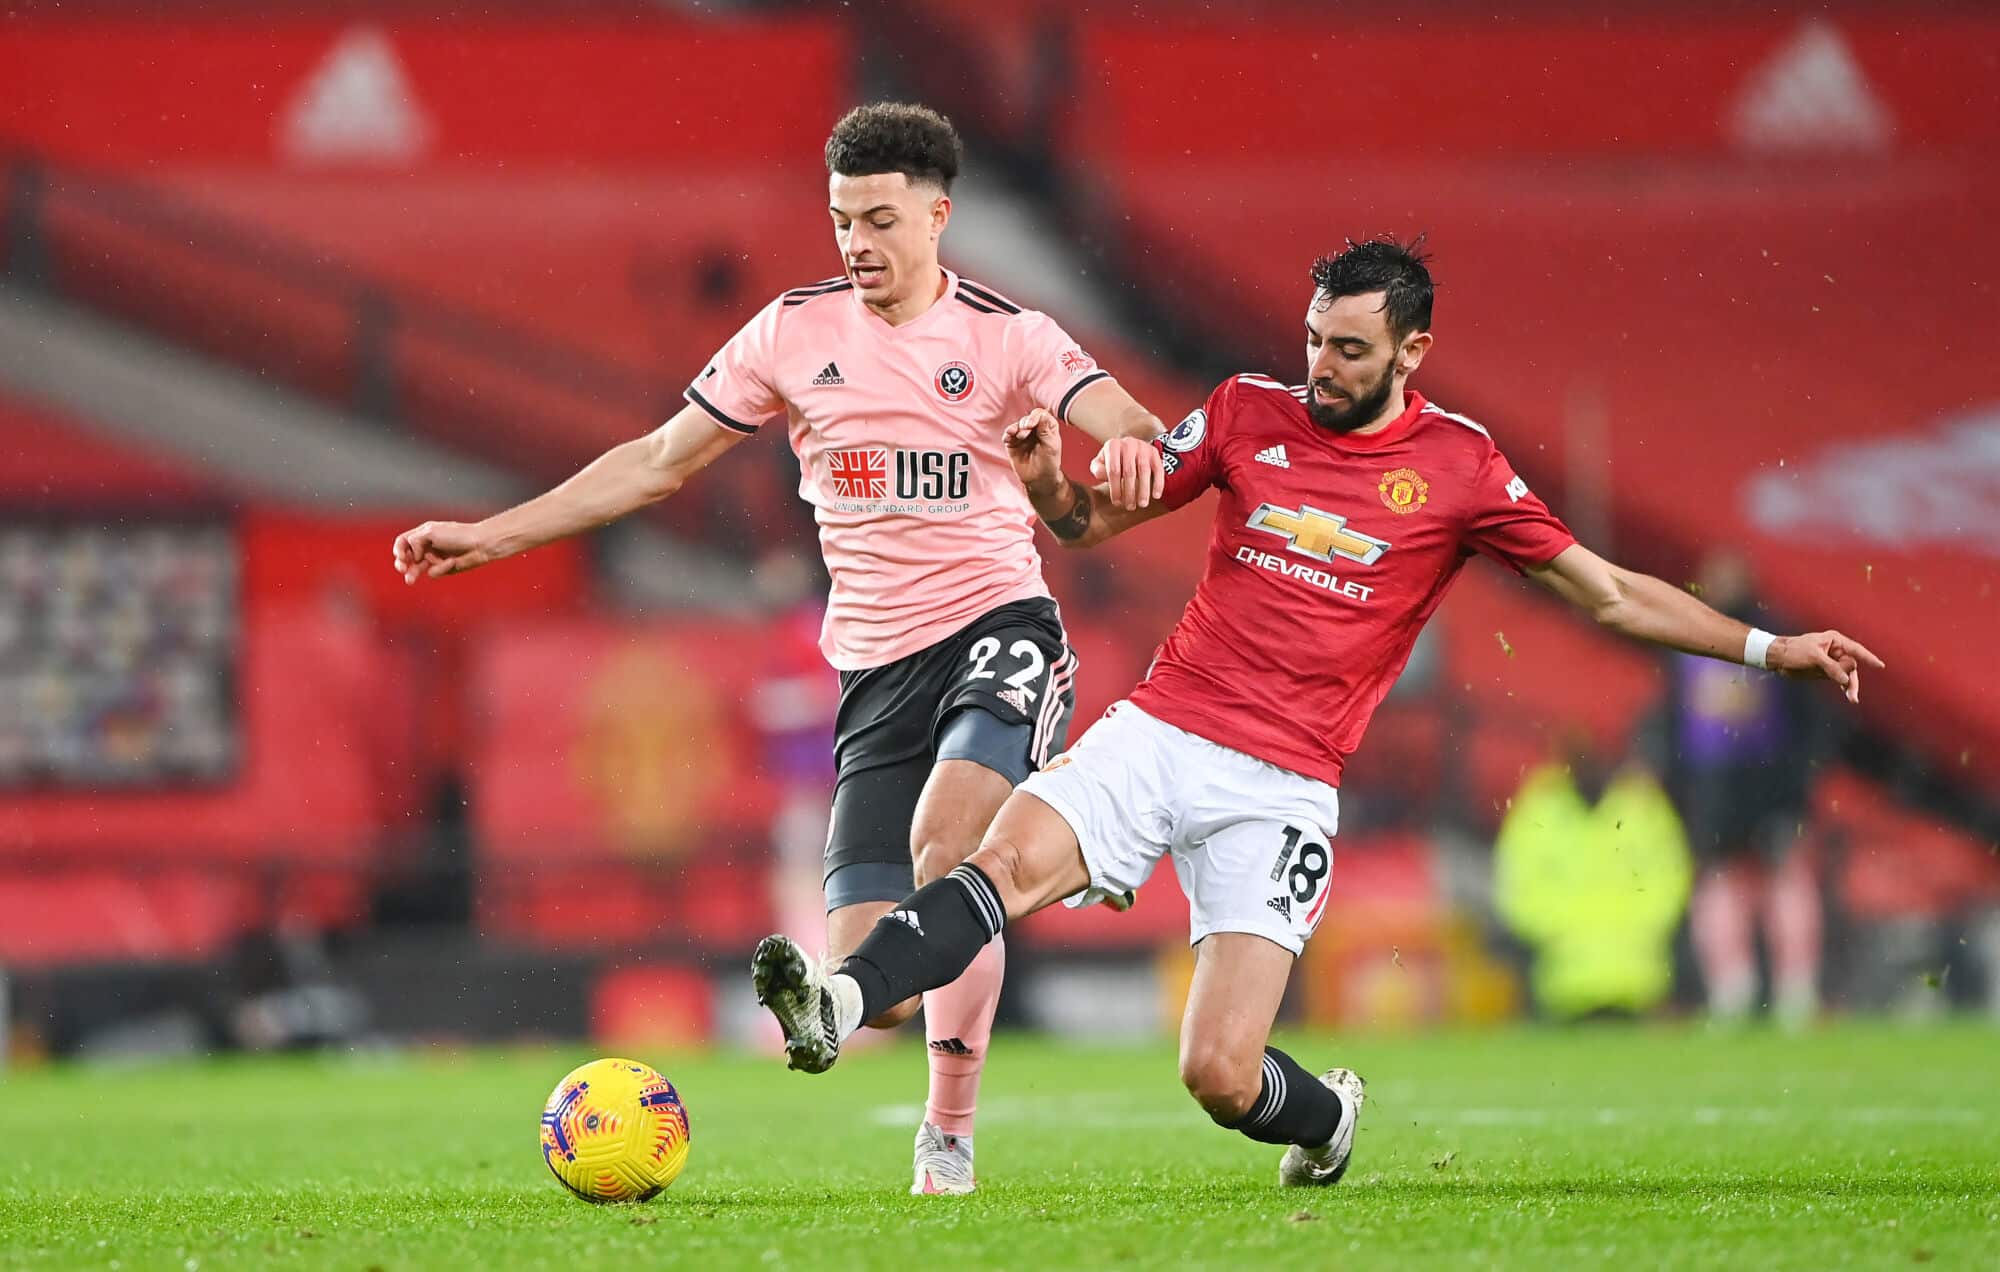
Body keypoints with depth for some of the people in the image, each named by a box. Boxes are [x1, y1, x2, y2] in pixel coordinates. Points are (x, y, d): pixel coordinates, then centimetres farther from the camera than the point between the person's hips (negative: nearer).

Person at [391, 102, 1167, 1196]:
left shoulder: (1006, 336, 0)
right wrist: (492, 535, 11)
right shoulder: (795, 332, 8)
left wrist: (1139, 447, -40)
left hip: (999, 627, -3)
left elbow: (1130, 429, -14)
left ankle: (949, 1135, -24)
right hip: (876, 666, 3)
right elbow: (661, 461, 13)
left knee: (945, 829, -33)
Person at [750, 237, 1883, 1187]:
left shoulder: (1461, 467, 1)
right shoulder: (1249, 413, 7)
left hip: (1281, 789, -2)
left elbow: (1611, 594, 6)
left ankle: (1327, 1115, 23)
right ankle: (838, 1007, -40)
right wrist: (1047, 478, -9)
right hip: (1160, 730, 2)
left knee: (1221, 1077, -10)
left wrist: (1770, 649, 0)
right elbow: (1093, 522, 14)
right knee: (1011, 860, -28)